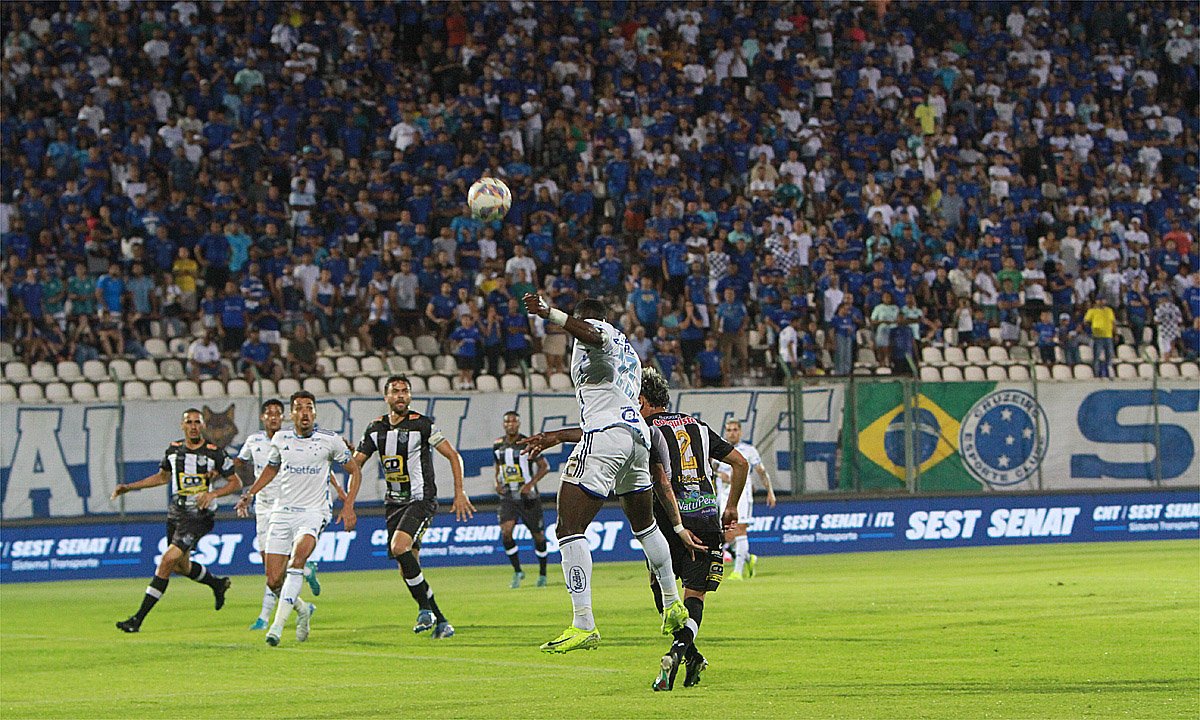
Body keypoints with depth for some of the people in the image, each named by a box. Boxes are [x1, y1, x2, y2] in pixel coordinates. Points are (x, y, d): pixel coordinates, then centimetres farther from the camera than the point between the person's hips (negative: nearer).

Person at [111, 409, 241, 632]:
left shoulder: (214, 453, -9)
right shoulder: (173, 450, 6)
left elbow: (236, 483, -2)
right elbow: (162, 476, 23)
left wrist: (213, 494, -19)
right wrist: (129, 487, 20)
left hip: (200, 515, -7)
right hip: (176, 512, 7)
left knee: (168, 560, -18)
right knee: (181, 566, 16)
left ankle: (139, 618, -17)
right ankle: (217, 583, 47)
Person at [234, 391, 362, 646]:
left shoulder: (330, 440, -3)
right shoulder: (280, 438, 5)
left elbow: (354, 471, 8)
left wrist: (348, 506, -2)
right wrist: (250, 494, 12)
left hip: (313, 512, -3)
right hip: (282, 511, 3)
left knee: (298, 556, -33)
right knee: (274, 581, -4)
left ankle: (278, 623, -33)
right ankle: (303, 609, 29)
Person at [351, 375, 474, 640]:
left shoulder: (421, 424, -8)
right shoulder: (376, 428, 8)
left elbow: (453, 456, -3)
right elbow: (355, 463, 14)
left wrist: (459, 493, -8)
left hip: (421, 499, -6)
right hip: (394, 502, 6)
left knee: (399, 547, -29)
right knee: (407, 569, 2)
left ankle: (425, 608, -16)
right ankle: (441, 621, 14)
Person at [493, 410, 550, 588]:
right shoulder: (498, 445, 5)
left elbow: (544, 466, -7)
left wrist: (530, 484, -19)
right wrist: (497, 483, 3)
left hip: (527, 496, -3)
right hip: (508, 497, 3)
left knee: (538, 535, 7)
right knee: (506, 532, -18)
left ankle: (542, 573, 26)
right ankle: (517, 571, -4)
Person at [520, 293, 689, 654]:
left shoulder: (600, 330, 8)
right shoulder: (629, 355, 33)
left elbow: (591, 335, -22)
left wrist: (549, 313, -34)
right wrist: (555, 437, 43)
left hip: (605, 436, -9)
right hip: (639, 435, 9)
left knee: (569, 529, -10)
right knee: (644, 522, 30)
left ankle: (584, 624, -21)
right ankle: (673, 605, 41)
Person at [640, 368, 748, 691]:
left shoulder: (647, 431, -1)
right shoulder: (697, 426, 17)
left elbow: (661, 481, -15)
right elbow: (741, 463, 19)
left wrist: (680, 528, -19)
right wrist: (731, 508, 27)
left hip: (673, 518, -4)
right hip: (709, 516, 4)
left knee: (660, 586, 19)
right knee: (694, 595, 4)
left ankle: (691, 655, 10)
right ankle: (679, 649, -23)